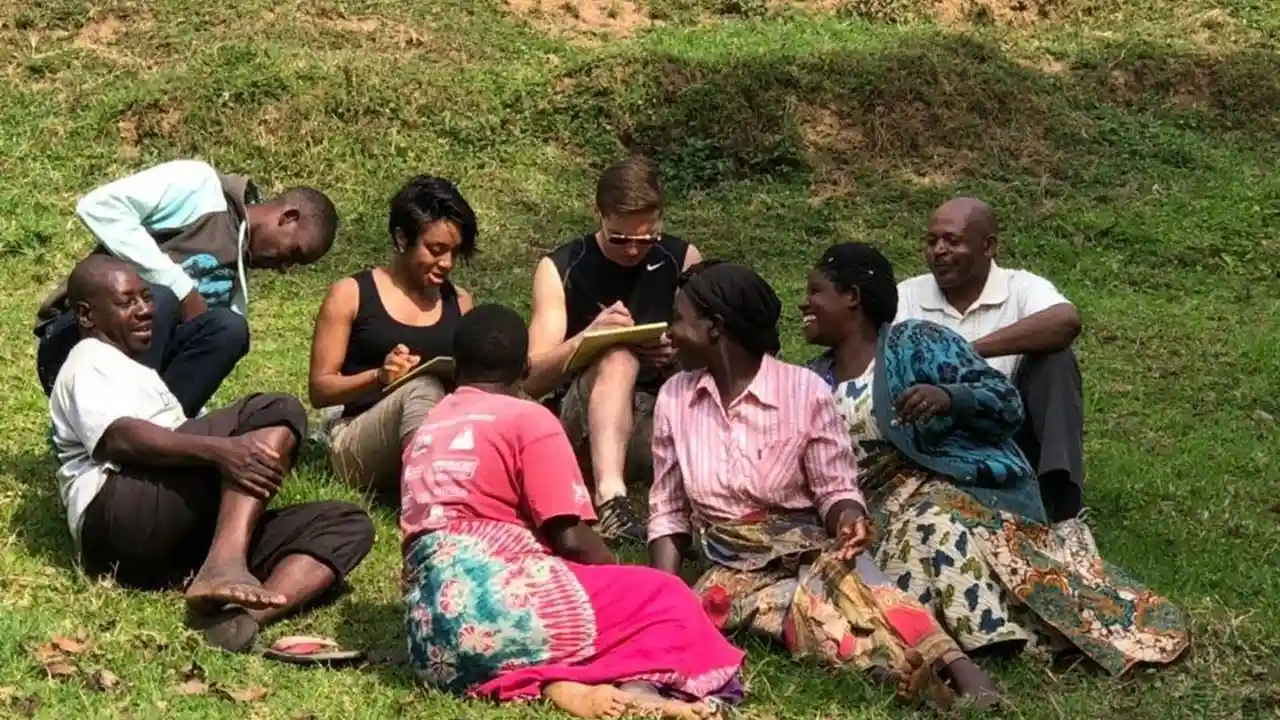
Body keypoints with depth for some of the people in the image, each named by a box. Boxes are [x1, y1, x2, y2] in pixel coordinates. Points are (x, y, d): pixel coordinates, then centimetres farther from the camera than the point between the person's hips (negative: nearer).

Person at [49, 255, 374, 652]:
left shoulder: (131, 370, 38)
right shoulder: (91, 360, 8)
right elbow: (120, 437, -13)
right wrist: (219, 450, -27)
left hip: (178, 541, 8)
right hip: (119, 519, -8)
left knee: (348, 525, -7)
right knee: (276, 414, -19)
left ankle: (244, 616, -36)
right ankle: (224, 566, -39)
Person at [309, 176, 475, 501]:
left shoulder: (459, 302, 16)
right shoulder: (350, 295, 3)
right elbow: (319, 389, 1)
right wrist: (379, 376, -18)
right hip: (358, 444, -4)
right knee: (422, 388, -36)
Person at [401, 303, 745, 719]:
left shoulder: (426, 430, 23)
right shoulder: (528, 418, 3)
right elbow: (571, 540, -4)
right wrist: (628, 588, 14)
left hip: (431, 631, 7)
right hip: (496, 600, -7)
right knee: (665, 598, 5)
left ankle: (549, 681, -15)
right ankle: (637, 685, -26)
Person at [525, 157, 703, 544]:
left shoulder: (683, 259, 6)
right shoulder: (561, 268, 0)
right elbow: (533, 380, -7)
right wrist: (587, 336, -25)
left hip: (664, 412, 3)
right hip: (582, 424, -3)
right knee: (618, 355, -35)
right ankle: (610, 498, -52)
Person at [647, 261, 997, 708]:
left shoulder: (804, 390, -4)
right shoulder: (674, 398, 6)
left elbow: (836, 489, -1)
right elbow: (668, 510, 10)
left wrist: (849, 522, -26)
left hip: (810, 552, -1)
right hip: (736, 569, 1)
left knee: (846, 576, -38)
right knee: (812, 607, -34)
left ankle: (962, 675, -55)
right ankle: (919, 679, -54)